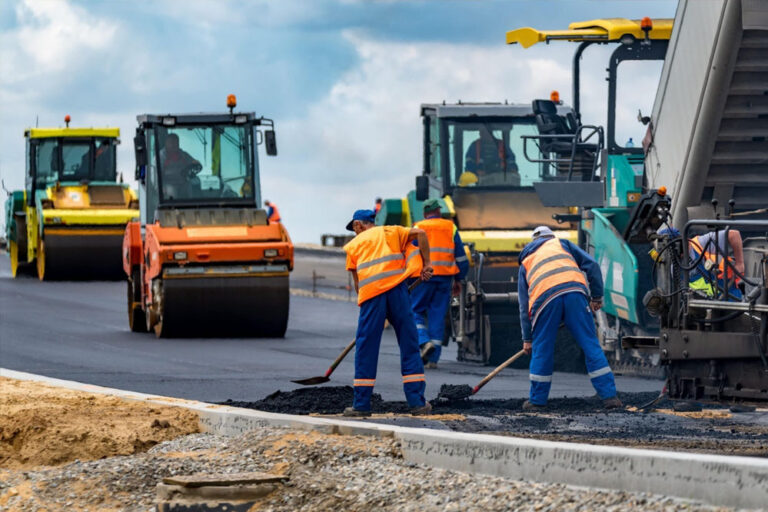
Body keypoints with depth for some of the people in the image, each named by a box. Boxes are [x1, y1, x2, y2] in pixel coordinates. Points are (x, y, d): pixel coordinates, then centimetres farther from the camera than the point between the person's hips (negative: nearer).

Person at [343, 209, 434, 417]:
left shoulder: (353, 245, 19)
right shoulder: (389, 232, 20)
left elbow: (357, 282, 16)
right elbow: (420, 234, 6)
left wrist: (363, 300, 26)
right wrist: (426, 264, 10)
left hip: (371, 293, -1)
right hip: (396, 289, 1)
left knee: (366, 350, 5)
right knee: (409, 345, 6)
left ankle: (361, 404, 4)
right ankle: (417, 402, 4)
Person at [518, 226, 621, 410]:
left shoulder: (526, 263, 33)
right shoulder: (561, 244, 30)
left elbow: (524, 306, 30)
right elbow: (591, 265, 16)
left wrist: (527, 338, 32)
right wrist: (597, 296, 21)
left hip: (545, 299, 0)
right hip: (574, 291, 0)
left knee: (541, 350, 13)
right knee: (591, 345, 4)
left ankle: (537, 400, 20)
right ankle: (609, 395, 0)